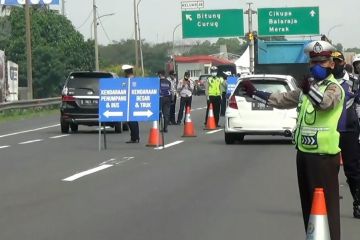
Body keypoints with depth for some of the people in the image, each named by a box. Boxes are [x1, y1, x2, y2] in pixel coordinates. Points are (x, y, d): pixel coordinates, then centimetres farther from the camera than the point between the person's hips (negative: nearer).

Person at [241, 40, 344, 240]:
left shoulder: (334, 88, -10)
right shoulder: (306, 88, 17)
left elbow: (325, 102, -33)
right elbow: (282, 99, 26)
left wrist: (309, 89, -54)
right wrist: (254, 92, 22)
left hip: (323, 156, -9)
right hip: (304, 153, 9)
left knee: (326, 205, -8)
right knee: (308, 203, 16)